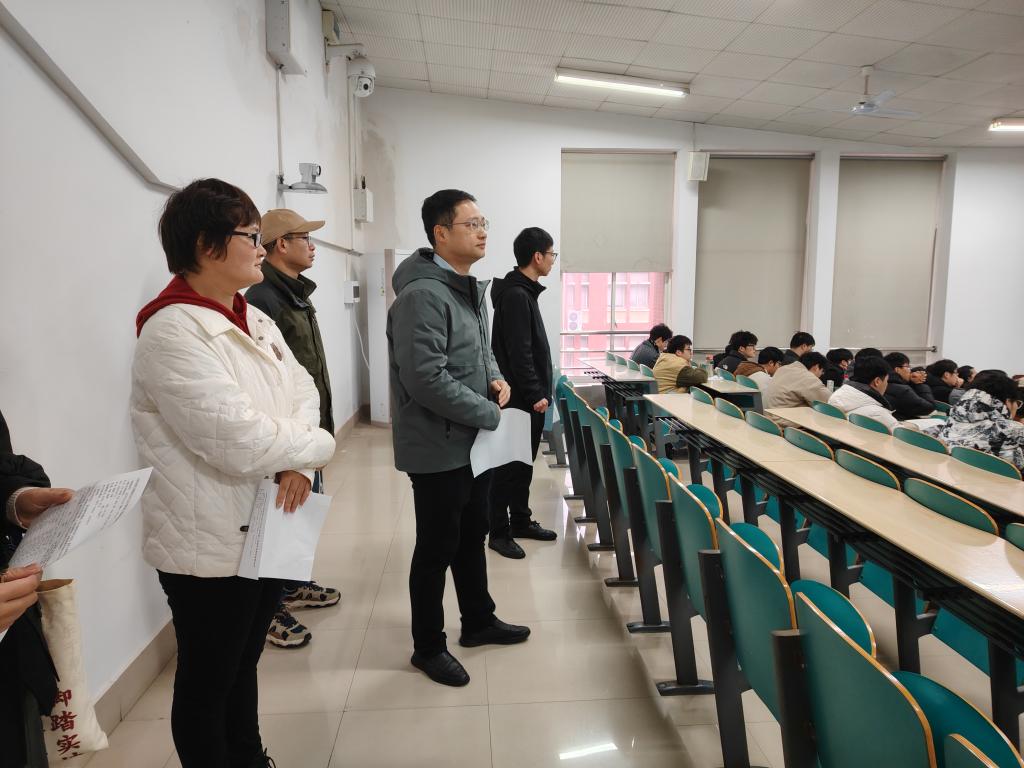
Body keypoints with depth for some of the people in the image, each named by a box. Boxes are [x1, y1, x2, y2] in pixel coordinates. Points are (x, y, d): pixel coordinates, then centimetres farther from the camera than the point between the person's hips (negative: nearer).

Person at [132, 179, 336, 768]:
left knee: (244, 666, 25)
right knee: (207, 684, 14)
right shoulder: (172, 332, -21)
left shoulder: (255, 320, 6)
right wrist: (319, 447, -12)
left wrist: (298, 462, -16)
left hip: (268, 530, 8)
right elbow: (240, 442, -29)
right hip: (210, 545, -8)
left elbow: (302, 392, 3)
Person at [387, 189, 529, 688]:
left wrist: (495, 378, 1)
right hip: (438, 446, -9)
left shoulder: (470, 288, 10)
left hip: (473, 441, 9)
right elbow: (428, 379, -28)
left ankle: (478, 621, 40)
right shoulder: (423, 295, -22)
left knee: (472, 535, 22)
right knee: (437, 549, 6)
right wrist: (491, 414, -20)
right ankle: (428, 647, 25)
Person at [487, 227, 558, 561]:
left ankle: (520, 521, 28)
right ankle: (498, 532, 9)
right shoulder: (515, 295, -18)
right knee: (509, 465, -1)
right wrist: (534, 394, -20)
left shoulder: (524, 292, 14)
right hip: (520, 399, -10)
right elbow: (518, 354, -22)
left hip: (529, 396, 10)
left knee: (524, 463, 16)